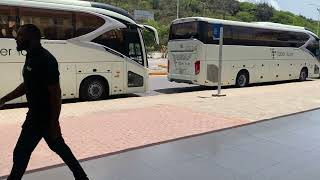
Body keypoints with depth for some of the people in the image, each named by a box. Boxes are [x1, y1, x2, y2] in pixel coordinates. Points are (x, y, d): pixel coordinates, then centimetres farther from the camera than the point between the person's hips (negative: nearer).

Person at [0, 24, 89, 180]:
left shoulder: (45, 60, -23)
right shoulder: (31, 57, 8)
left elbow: (55, 94, -23)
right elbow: (27, 85, 18)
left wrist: (54, 122, -21)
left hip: (43, 116, -10)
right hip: (37, 113, 10)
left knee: (21, 152, 3)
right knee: (58, 146, 20)